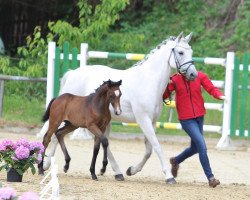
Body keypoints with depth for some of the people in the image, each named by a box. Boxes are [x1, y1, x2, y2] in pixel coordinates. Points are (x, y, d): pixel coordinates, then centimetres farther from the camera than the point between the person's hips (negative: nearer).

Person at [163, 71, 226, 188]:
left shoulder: (200, 76, -2)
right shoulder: (174, 80, -7)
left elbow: (211, 88, -9)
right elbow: (163, 96, -10)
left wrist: (219, 95, -30)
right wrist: (168, 85, -29)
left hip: (199, 117, 5)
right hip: (186, 119, -5)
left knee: (195, 148, 18)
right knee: (202, 145, -17)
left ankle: (176, 161, 47)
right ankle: (210, 178, -12)